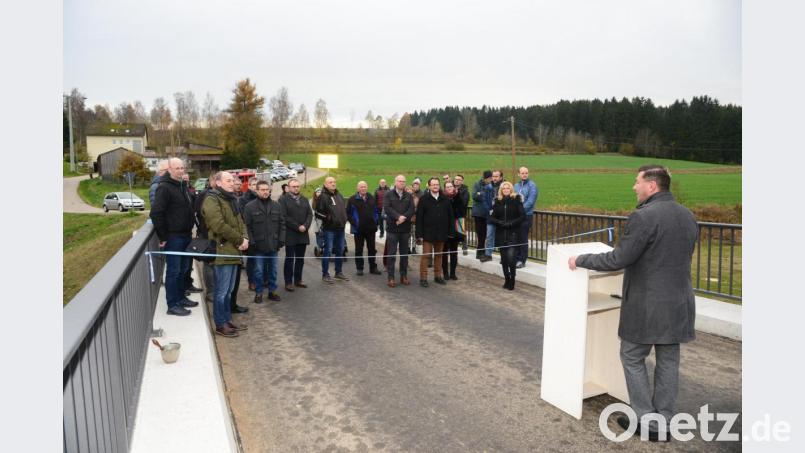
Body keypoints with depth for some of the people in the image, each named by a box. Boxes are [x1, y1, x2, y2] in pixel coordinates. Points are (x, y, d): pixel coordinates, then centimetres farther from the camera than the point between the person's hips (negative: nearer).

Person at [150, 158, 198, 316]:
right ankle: (172, 305, 5)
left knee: (184, 269, 15)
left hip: (185, 235, 8)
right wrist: (163, 237, -17)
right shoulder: (164, 187, -13)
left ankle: (180, 297, 27)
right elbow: (156, 213, -18)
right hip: (173, 236, -8)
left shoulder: (182, 186, 14)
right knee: (173, 271, -3)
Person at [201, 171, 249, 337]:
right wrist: (239, 240, -14)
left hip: (234, 251, 9)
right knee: (222, 291, -1)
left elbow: (240, 222, 19)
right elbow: (219, 226, -21)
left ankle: (227, 320, 26)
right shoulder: (212, 200, -11)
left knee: (229, 290, 16)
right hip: (222, 251, -9)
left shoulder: (231, 200, 19)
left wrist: (245, 238, -1)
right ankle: (220, 325, 8)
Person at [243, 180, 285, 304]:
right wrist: (251, 243, -12)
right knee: (259, 271, 6)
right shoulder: (250, 206, -5)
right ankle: (258, 293, 19)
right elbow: (247, 226, -6)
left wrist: (281, 240, 1)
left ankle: (272, 291, 25)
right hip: (258, 246, -3)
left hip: (273, 245, 3)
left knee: (273, 270, 12)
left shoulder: (276, 206, 7)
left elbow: (282, 224, 9)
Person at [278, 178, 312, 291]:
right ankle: (288, 282, 6)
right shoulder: (283, 199, -4)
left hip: (303, 234, 5)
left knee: (300, 259, 11)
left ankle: (298, 280, 21)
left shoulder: (304, 199, 14)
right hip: (290, 234, -5)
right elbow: (285, 217, -13)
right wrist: (297, 227, -15)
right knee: (289, 259, 0)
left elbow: (310, 214, 7)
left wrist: (305, 226, -10)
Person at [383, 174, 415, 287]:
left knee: (404, 254, 9)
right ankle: (391, 278, 4)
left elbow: (412, 209, -4)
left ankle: (404, 276, 19)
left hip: (405, 228, 3)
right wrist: (398, 217, -21)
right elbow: (387, 208, -12)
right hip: (392, 228, -3)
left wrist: (403, 218, -19)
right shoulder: (388, 194, 1)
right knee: (391, 254, -1)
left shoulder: (409, 196, 9)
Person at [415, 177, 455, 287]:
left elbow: (450, 216, 7)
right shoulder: (424, 199, -4)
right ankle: (423, 278, 5)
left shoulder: (446, 200, 4)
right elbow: (419, 217, -6)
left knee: (439, 255, 12)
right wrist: (419, 234, -11)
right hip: (428, 233, -3)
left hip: (441, 233, 3)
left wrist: (451, 232, 2)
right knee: (425, 255, -1)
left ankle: (437, 276, 23)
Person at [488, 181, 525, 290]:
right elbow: (491, 217, 6)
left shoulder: (516, 200, -1)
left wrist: (511, 223, -15)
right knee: (503, 258, 8)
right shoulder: (497, 201, 8)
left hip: (513, 233, -3)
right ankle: (507, 280, 21)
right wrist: (500, 223, -12)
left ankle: (512, 280, -1)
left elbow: (522, 216, -4)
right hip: (500, 234, 4)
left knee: (511, 256, -15)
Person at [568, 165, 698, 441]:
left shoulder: (644, 216, -19)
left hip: (648, 305, -7)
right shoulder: (688, 216, 7)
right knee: (668, 361, 14)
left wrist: (580, 260, -8)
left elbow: (617, 260, -20)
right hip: (679, 303, 7)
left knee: (632, 358, 9)